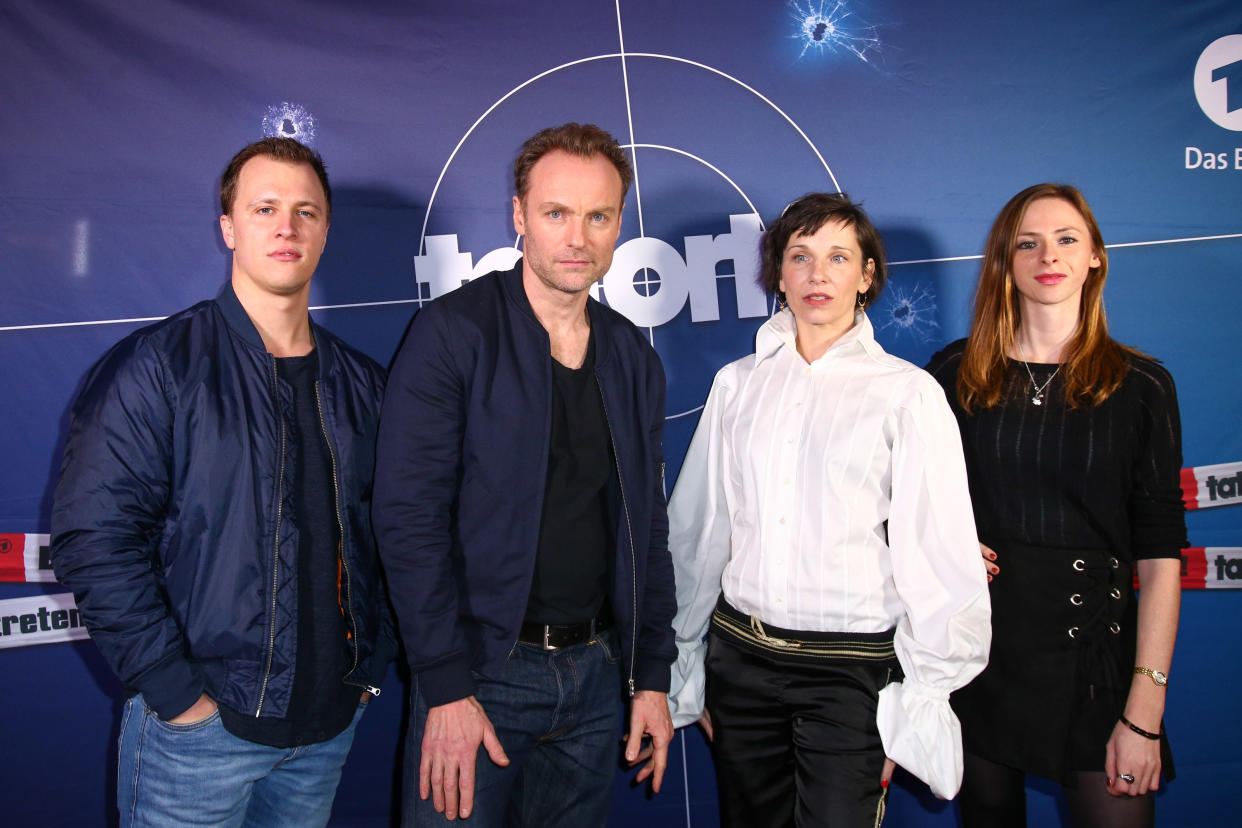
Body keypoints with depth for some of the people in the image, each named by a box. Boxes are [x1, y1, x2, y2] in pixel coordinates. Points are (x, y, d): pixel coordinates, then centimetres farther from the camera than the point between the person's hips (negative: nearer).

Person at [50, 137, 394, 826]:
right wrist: (176, 691, -16)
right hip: (197, 728, -4)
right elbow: (94, 538, -14)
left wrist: (371, 667, 5)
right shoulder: (155, 365, -8)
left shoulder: (360, 384, 6)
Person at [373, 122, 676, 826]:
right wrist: (445, 688, -17)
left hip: (594, 671, 5)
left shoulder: (634, 358, 7)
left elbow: (647, 524, 10)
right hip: (480, 669, -4)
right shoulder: (453, 333, -9)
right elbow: (409, 517, -14)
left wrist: (652, 676, 7)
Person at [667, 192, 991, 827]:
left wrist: (920, 696, -4)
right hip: (739, 658, 3)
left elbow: (939, 554, -5)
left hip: (852, 670, -3)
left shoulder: (907, 393, -4)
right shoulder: (737, 384, 5)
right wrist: (685, 666, 12)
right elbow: (695, 530, 9)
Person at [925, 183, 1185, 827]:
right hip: (978, 647, 2)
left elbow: (1161, 555, -5)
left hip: (1094, 653, -1)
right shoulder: (954, 375, 2)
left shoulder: (1141, 385, -2)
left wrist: (1145, 710, -10)